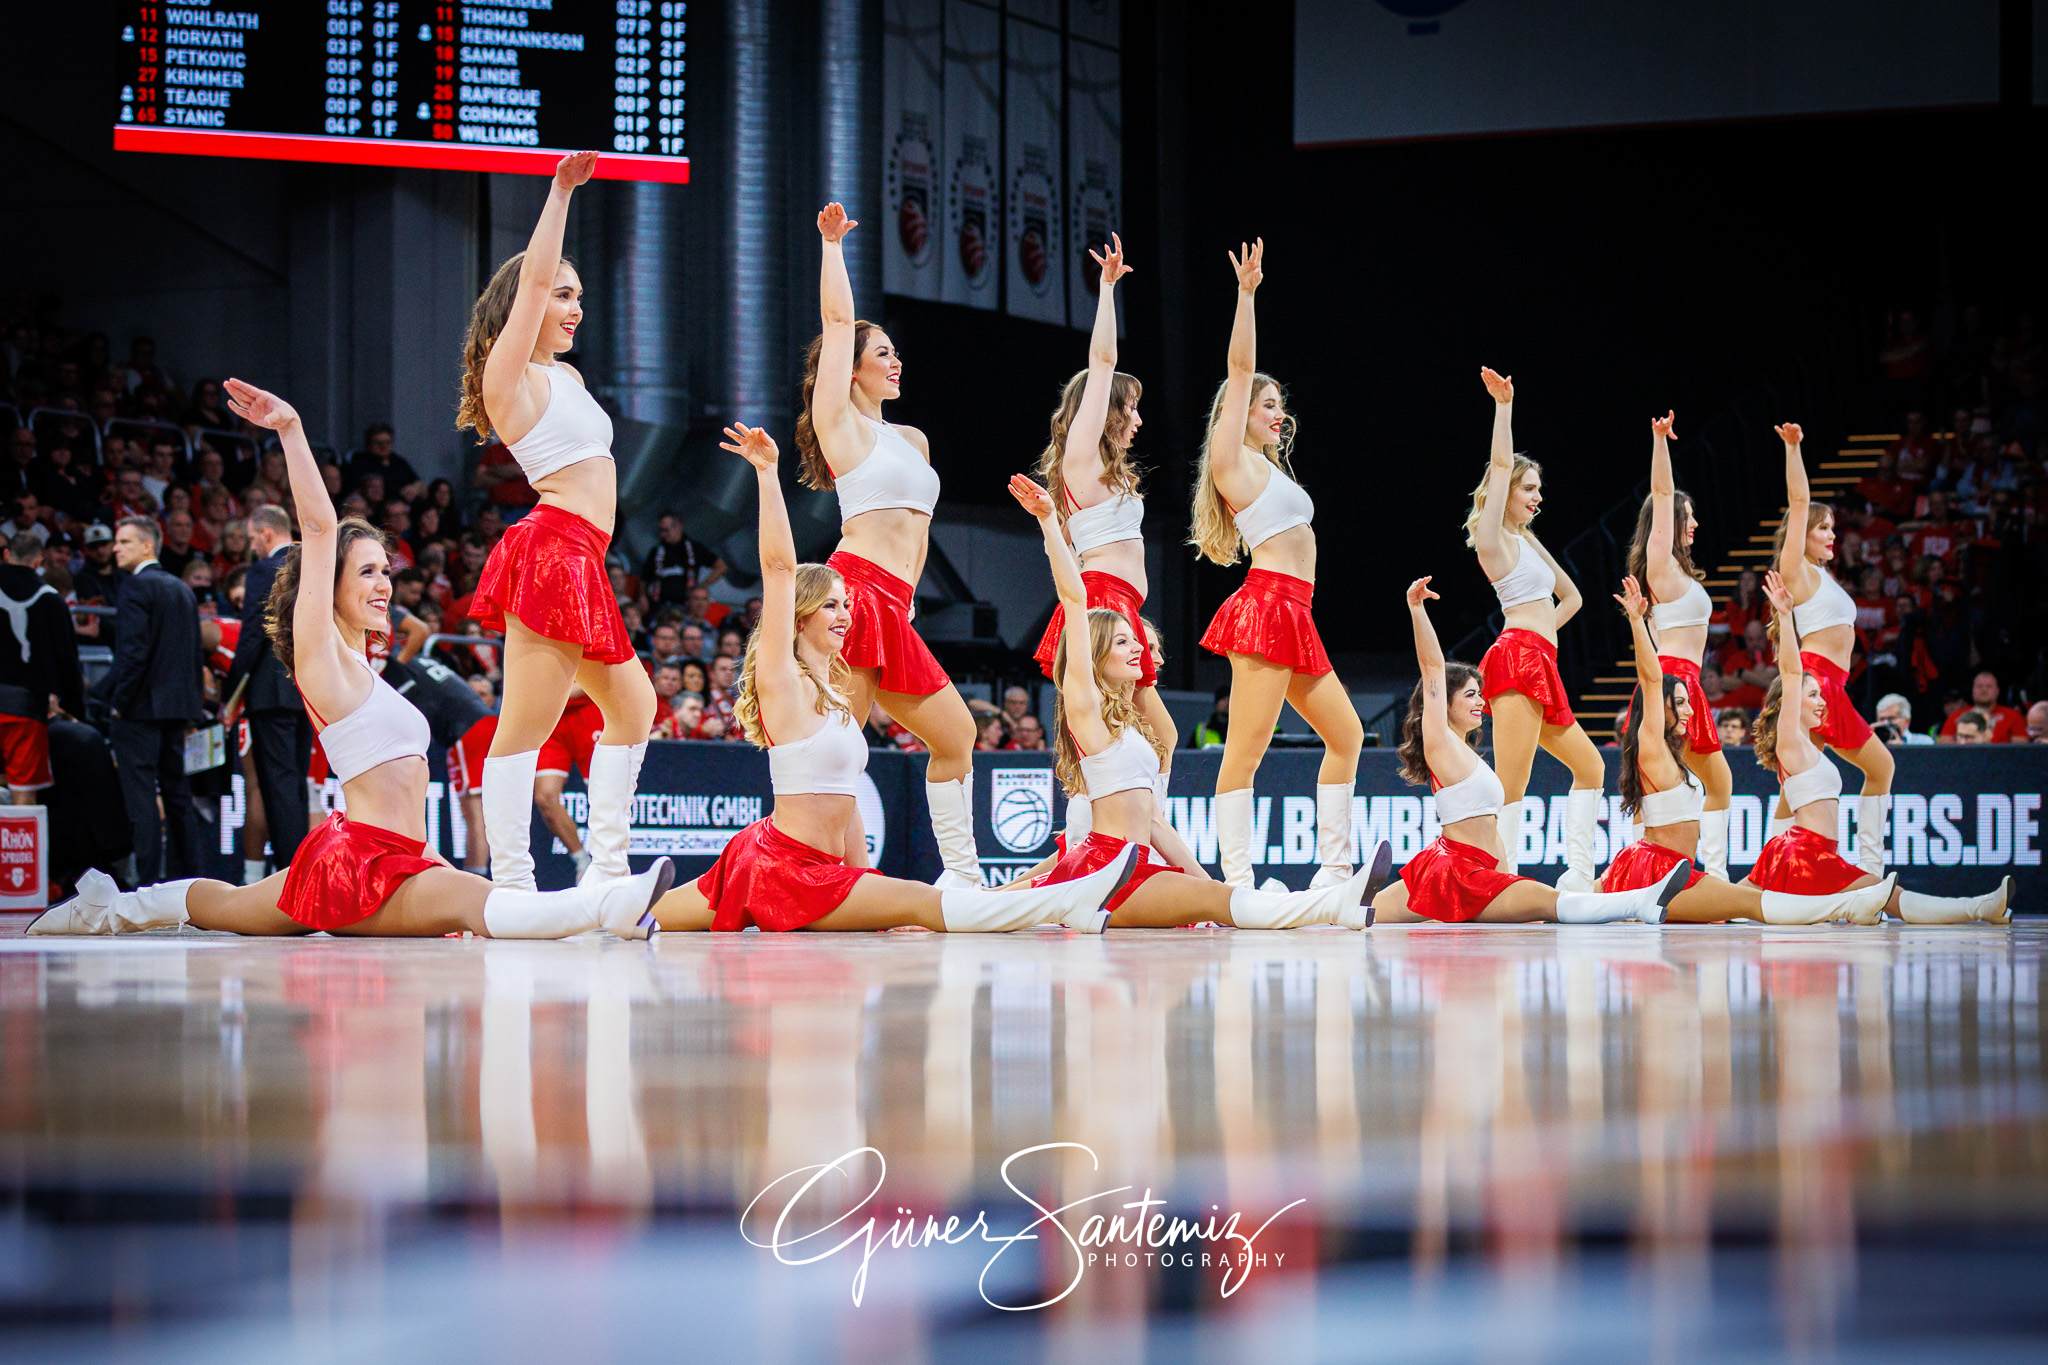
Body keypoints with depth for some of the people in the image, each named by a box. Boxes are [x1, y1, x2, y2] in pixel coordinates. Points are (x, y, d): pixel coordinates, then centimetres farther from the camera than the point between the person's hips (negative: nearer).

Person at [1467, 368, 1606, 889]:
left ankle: (1578, 875, 12)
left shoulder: (1526, 541, 25)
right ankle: (1504, 880, -20)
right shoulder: (1494, 538, 1)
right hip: (1519, 658, -10)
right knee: (1511, 785, -15)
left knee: (1589, 765, 13)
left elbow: (1571, 596, 35)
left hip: (1540, 665, 10)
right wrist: (1503, 405, -12)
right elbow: (1502, 464, -11)